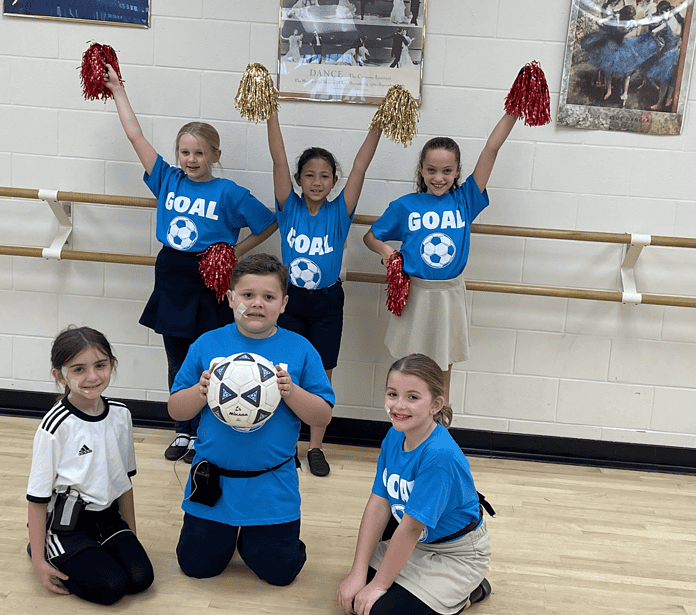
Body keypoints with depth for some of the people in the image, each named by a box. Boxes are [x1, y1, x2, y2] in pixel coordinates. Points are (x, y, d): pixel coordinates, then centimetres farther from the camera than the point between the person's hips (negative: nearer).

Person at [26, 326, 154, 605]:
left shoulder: (121, 415, -2)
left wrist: (131, 534, 14)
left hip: (108, 517, 5)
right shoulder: (56, 426, -18)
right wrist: (39, 561, -10)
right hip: (66, 524, -5)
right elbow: (38, 498, -12)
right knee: (110, 587, -17)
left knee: (141, 578, -12)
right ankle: (44, 550, 7)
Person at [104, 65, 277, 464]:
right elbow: (136, 135, 6)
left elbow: (270, 224, -2)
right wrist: (117, 90, 10)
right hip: (173, 280, 4)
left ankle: (202, 435, 21)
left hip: (209, 284, -4)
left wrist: (235, 252, -7)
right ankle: (183, 432, 28)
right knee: (177, 363, 13)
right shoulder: (168, 180, 3)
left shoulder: (229, 193, -7)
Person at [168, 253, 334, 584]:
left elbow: (323, 416, -5)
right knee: (197, 565, 11)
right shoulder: (207, 345, -3)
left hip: (273, 485, 0)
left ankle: (251, 535, 37)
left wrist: (291, 392, -22)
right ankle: (226, 532, 42)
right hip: (213, 479, 1)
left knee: (279, 571, 6)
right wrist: (201, 392, -19)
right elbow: (175, 410, 1)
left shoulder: (300, 350, -5)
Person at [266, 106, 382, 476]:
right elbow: (278, 159, -12)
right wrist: (271, 111, -17)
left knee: (322, 375, 8)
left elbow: (360, 166, -11)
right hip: (291, 299, 0)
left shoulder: (339, 212, -4)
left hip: (327, 302, 0)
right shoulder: (289, 207, -4)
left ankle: (316, 446, 21)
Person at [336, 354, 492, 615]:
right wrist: (358, 574, -10)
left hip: (455, 554, -7)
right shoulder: (394, 436, -9)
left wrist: (378, 585, -17)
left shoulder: (440, 456, -34)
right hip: (415, 543, 7)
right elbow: (378, 504, -8)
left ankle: (468, 590, 6)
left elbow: (411, 528, -27)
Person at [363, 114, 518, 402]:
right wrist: (385, 250, -12)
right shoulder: (405, 206, -3)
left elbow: (491, 149, -7)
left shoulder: (464, 200, -2)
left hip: (450, 294, 1)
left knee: (444, 363, 14)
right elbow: (370, 236, 8)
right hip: (414, 293, -1)